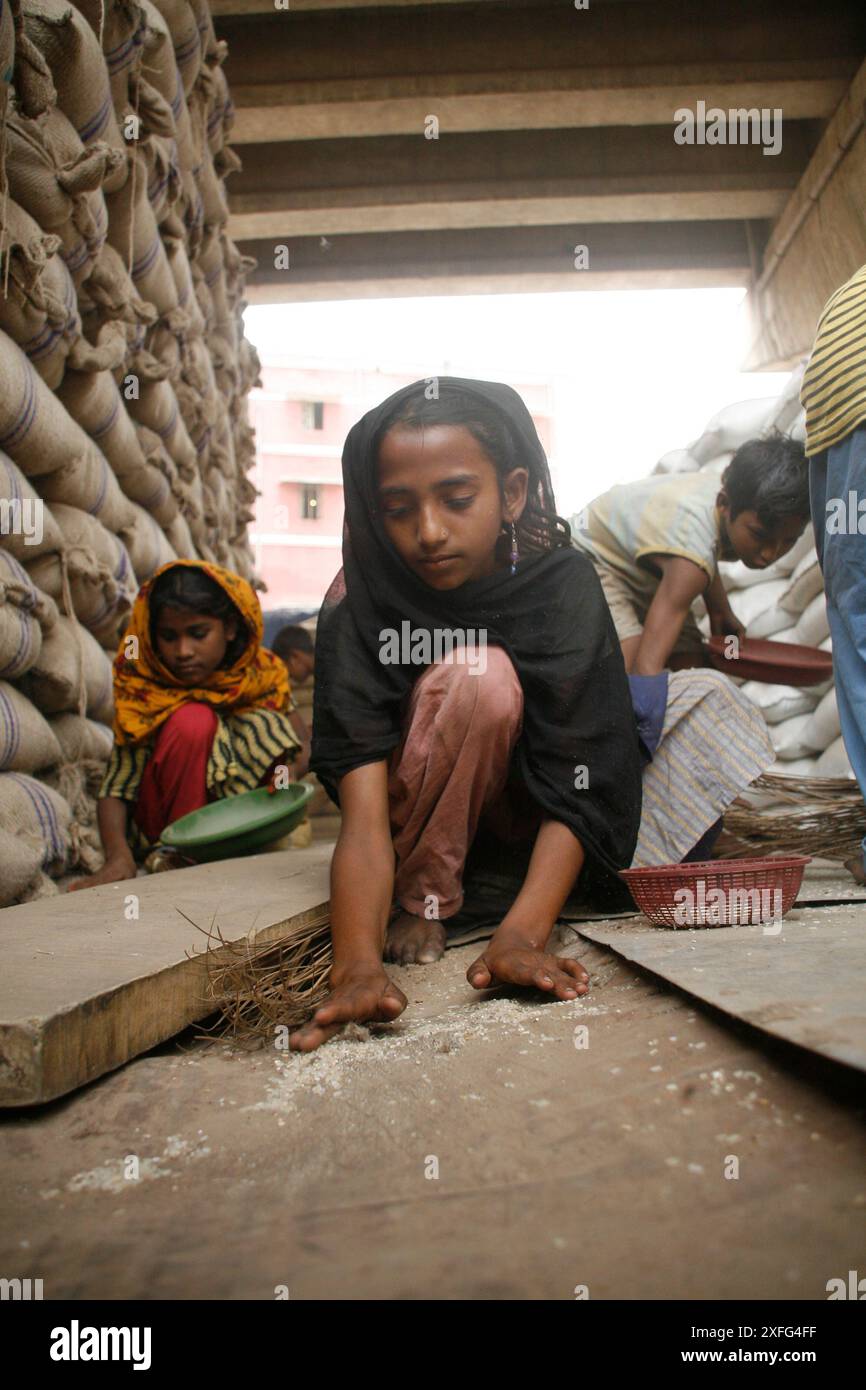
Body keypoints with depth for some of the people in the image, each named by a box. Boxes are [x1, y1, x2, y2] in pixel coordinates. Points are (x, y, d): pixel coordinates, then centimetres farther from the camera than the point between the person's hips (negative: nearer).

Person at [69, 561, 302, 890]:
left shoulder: (263, 676, -9)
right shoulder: (142, 686, -14)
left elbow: (281, 766, -7)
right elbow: (116, 788, -18)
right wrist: (118, 855, -36)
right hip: (159, 822, -2)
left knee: (264, 728, -22)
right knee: (192, 720, -27)